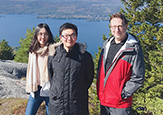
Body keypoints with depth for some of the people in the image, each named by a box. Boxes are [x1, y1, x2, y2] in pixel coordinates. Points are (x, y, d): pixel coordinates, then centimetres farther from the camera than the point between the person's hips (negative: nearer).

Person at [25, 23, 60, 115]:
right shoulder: (33, 50, 9)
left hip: (49, 89, -4)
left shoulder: (53, 49, -8)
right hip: (36, 90, 5)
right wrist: (31, 88, 13)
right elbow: (31, 70, 15)